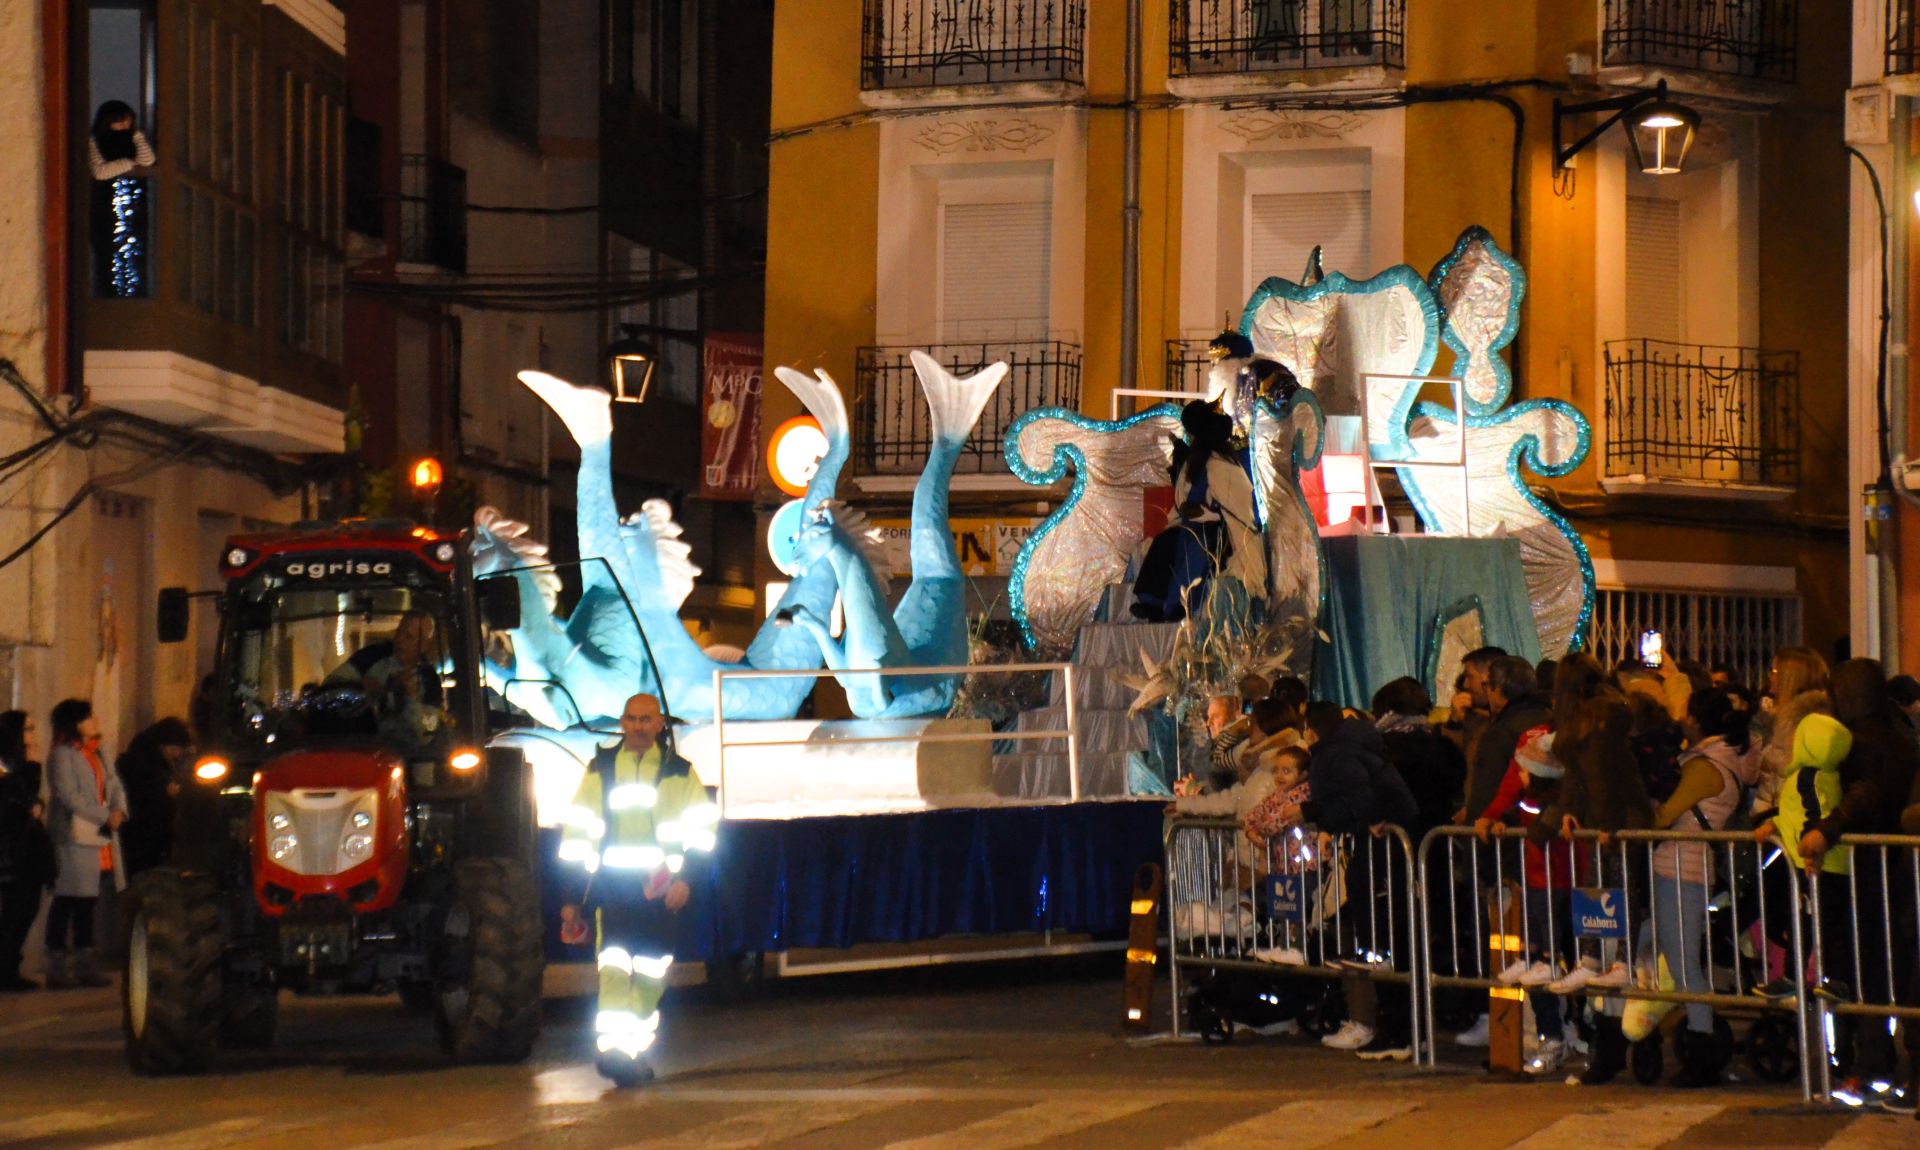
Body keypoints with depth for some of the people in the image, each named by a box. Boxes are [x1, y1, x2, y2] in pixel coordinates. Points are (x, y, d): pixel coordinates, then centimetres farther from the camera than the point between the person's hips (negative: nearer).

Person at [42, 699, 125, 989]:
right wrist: (105, 818, -16)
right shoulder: (62, 755, -8)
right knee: (66, 900, -7)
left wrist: (118, 811, -5)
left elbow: (113, 785, 15)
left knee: (87, 902, 11)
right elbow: (69, 796, -16)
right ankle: (57, 967, -4)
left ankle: (85, 965, 17)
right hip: (73, 838, -8)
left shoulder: (94, 754, 18)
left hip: (98, 839, 8)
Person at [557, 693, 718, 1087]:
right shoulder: (600, 770, 9)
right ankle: (610, 1046, -22)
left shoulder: (679, 772, 7)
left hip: (659, 888, 1)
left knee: (651, 973, 5)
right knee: (614, 965, -14)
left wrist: (685, 878, -7)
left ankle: (637, 1051, 15)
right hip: (612, 885, -1)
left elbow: (700, 829, 6)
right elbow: (578, 832, 12)